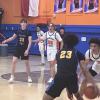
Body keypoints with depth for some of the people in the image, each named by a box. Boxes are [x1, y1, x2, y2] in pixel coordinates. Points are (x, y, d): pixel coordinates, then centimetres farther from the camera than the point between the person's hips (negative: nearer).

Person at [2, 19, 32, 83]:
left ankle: (29, 77, 22)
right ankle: (12, 76, 0)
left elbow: (30, 42, -13)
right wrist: (6, 41, 2)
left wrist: (27, 50, -22)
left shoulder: (28, 32, -9)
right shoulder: (18, 31, 1)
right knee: (14, 61, -7)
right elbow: (13, 37, 14)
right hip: (18, 48, 3)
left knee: (27, 63, 7)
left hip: (25, 49, -3)